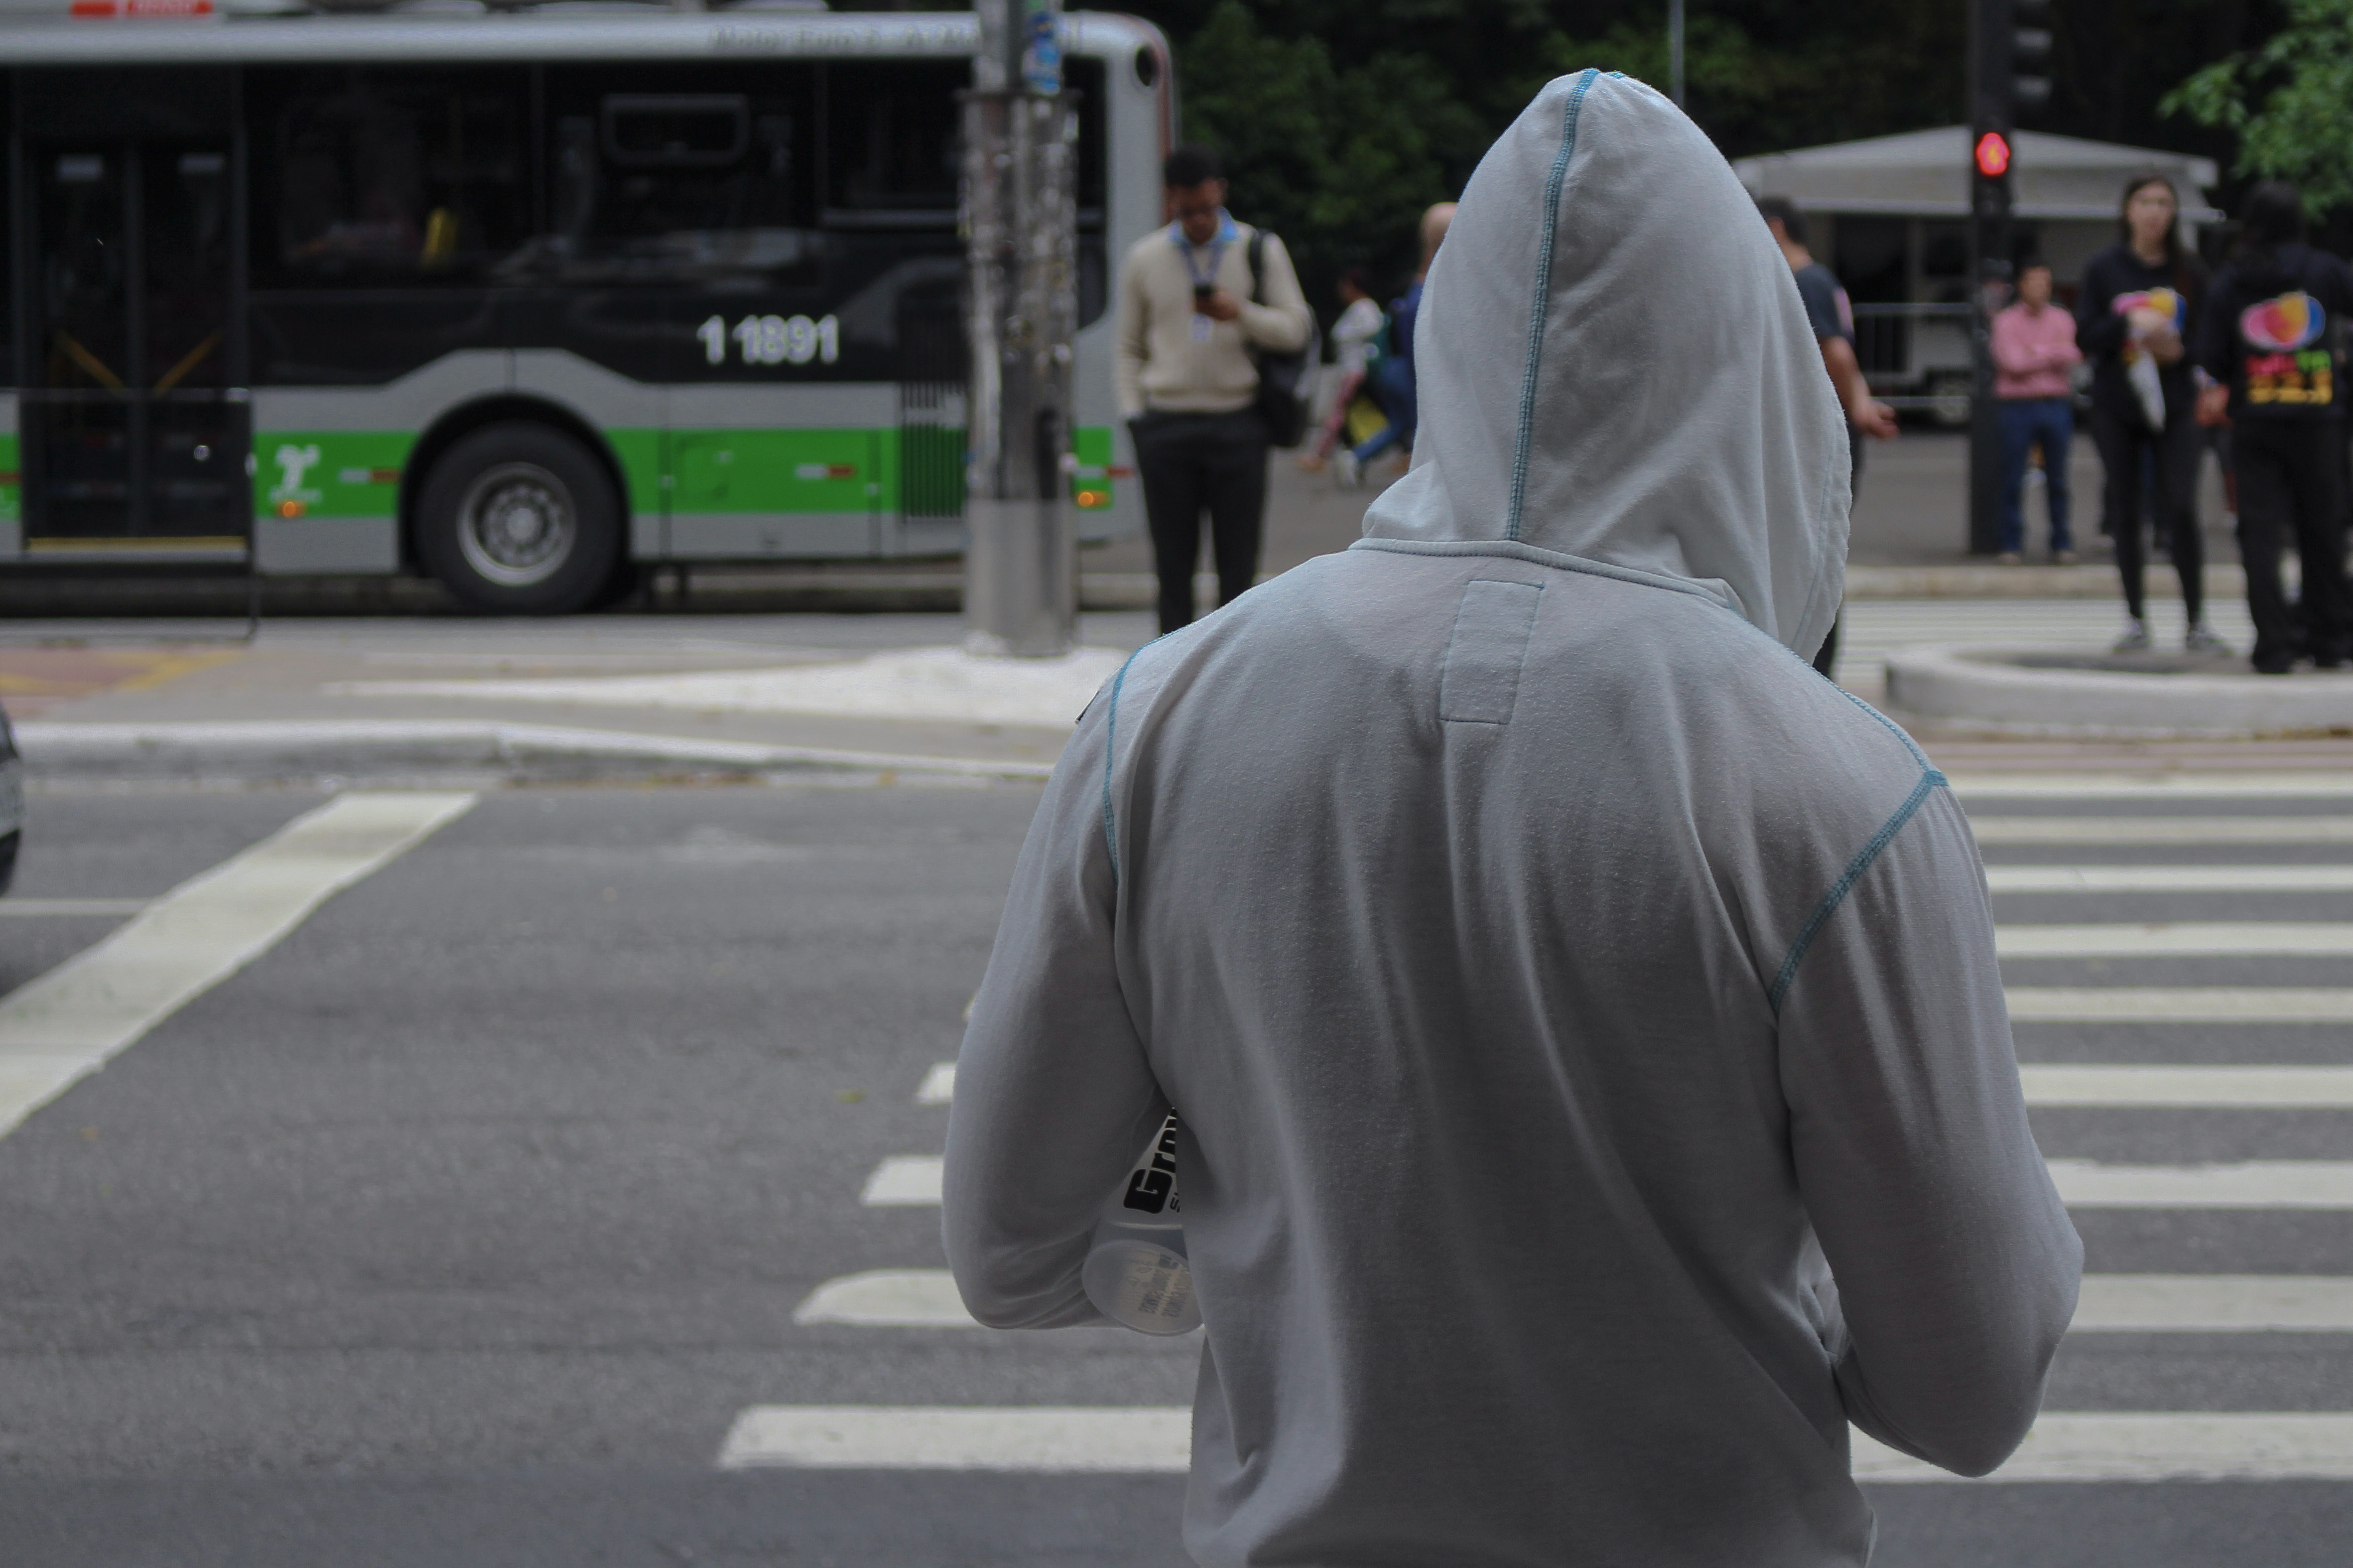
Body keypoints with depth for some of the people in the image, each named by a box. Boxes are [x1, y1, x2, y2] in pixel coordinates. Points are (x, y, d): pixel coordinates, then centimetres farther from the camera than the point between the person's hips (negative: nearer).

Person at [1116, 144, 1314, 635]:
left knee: (1238, 564, -2)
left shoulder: (1260, 251, 7)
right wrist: (1134, 418, 4)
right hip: (1167, 424, 1)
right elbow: (1130, 349, 15)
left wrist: (1241, 314, -15)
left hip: (1238, 424, -1)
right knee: (1173, 563, 0)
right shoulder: (1144, 258, 11)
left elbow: (1296, 329, 3)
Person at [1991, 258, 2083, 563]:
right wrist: (2052, 355, -1)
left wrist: (2035, 352, -6)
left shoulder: (2062, 320, 10)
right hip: (2018, 407, -2)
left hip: (2056, 405, 2)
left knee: (2057, 480, 4)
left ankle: (2062, 543, 11)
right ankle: (2012, 545, 4)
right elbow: (2013, 363, -9)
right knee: (2013, 481, -2)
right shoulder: (2006, 321, 2)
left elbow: (2071, 358, -5)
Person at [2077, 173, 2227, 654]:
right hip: (2116, 410, 1)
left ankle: (2196, 623, -4)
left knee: (2182, 510, -10)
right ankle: (2136, 622, 12)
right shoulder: (2104, 269, 2)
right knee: (2126, 513, 4)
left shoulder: (2188, 271, 3)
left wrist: (2180, 349, -14)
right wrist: (2130, 323, -17)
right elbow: (2086, 335, -2)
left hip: (2173, 408, -1)